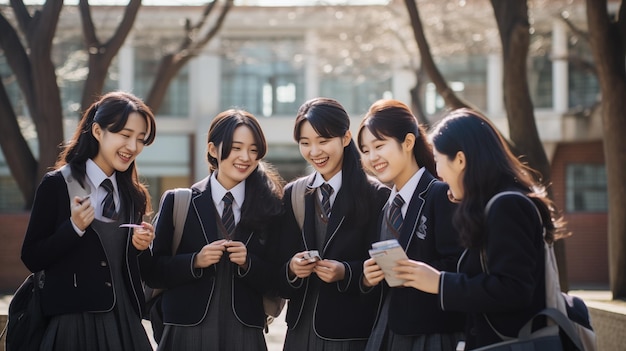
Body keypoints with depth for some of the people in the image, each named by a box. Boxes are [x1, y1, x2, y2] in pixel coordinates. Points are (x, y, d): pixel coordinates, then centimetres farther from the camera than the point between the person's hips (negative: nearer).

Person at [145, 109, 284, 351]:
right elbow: (153, 274, 0)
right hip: (187, 331, -1)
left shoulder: (269, 206, 2)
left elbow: (275, 281, 3)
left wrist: (248, 263, -13)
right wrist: (195, 261, -14)